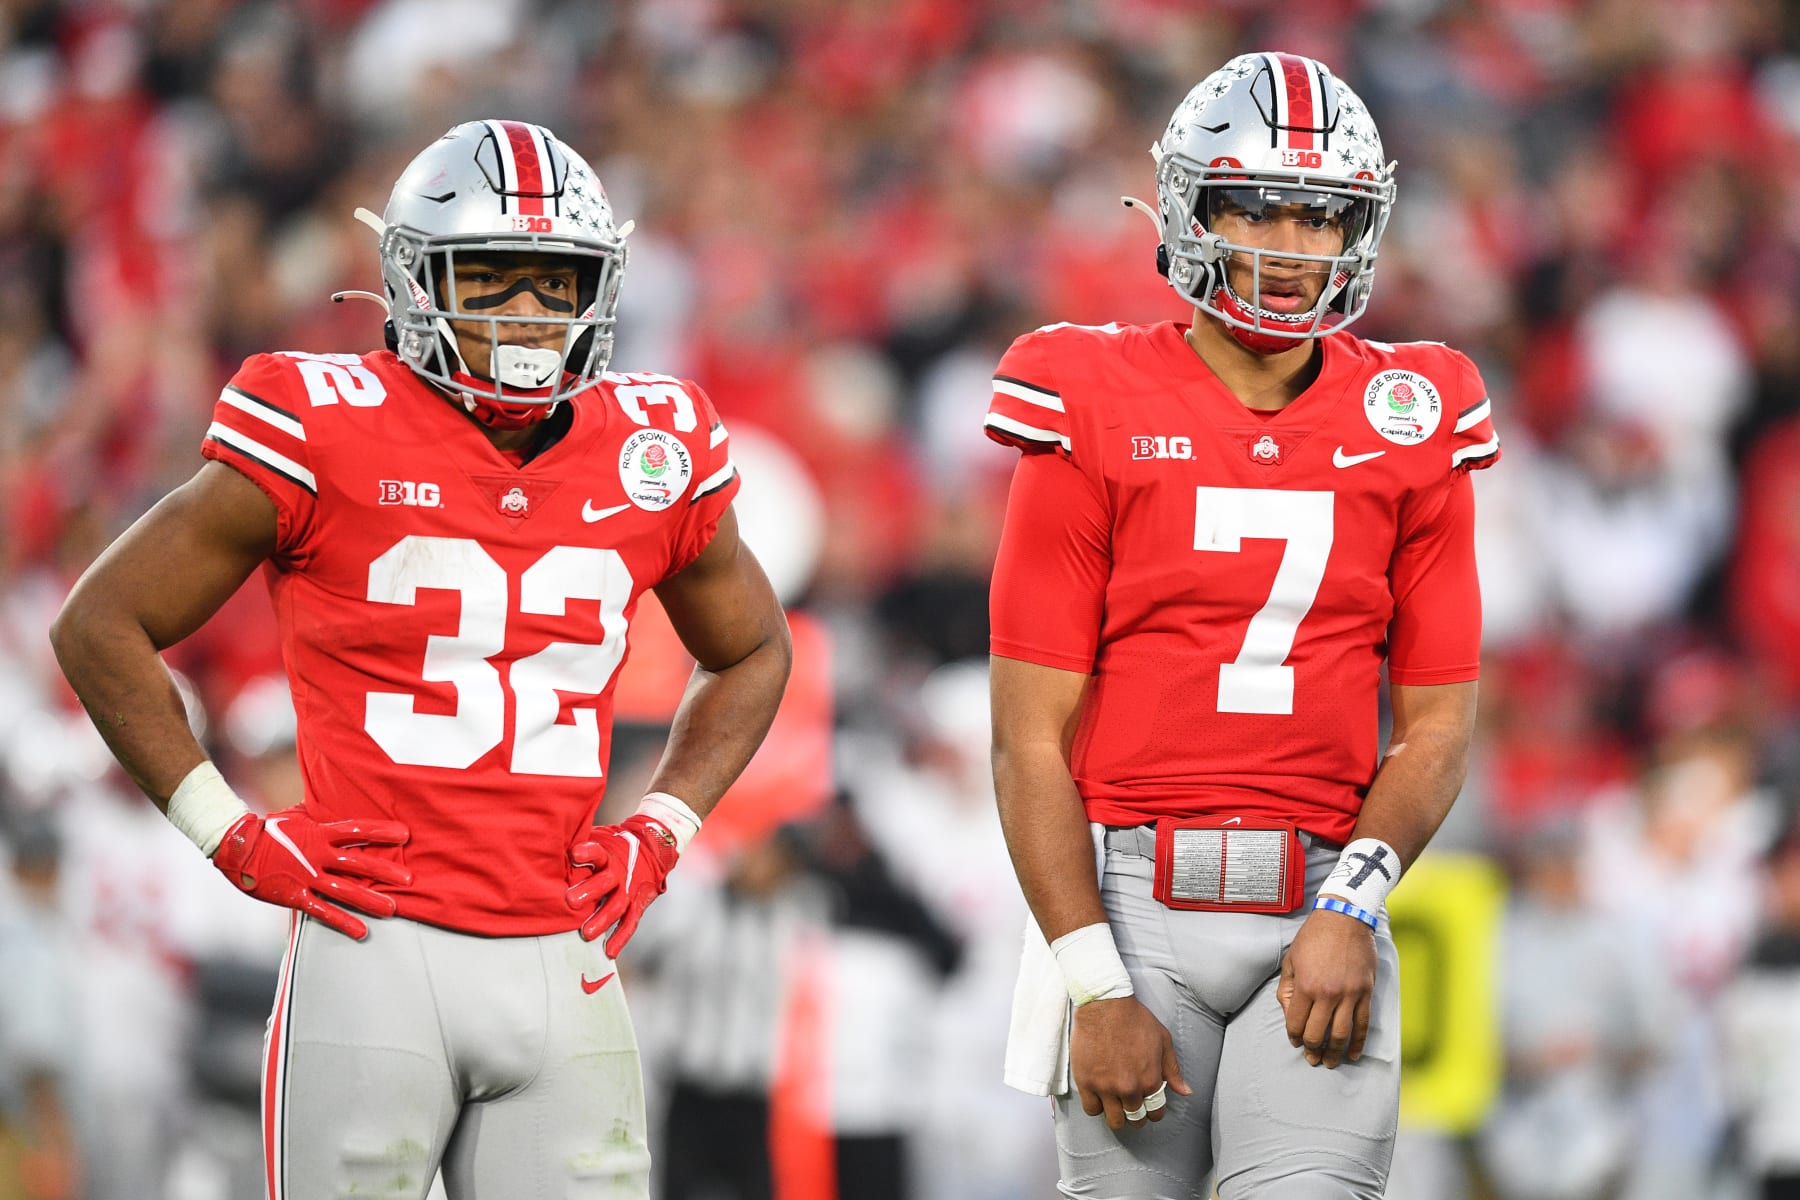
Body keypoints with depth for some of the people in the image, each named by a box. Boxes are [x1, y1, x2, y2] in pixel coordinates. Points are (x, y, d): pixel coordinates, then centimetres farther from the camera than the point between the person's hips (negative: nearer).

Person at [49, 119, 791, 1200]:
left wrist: (661, 830, 11)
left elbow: (752, 654, 27)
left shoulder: (652, 457, 8)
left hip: (563, 968, 4)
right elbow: (102, 627, 2)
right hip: (377, 950, -4)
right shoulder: (329, 438, -5)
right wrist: (235, 836, -2)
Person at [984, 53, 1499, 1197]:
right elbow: (1033, 738, -2)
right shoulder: (1098, 421, 0)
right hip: (1133, 897, -1)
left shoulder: (1407, 427, 8)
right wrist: (1095, 988, -9)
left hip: (1319, 905, 1)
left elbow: (1437, 724, 10)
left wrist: (1352, 905, -8)